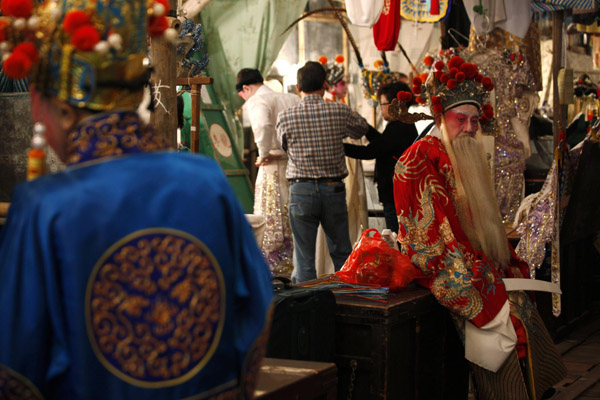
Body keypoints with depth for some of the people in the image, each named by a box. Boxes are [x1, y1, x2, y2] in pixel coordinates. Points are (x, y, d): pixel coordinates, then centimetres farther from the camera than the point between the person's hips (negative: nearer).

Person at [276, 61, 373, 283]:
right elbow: (362, 129, 15)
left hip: (301, 190, -1)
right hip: (334, 188, 1)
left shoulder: (285, 117, -5)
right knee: (342, 254, 13)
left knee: (304, 258, 5)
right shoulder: (340, 111, -4)